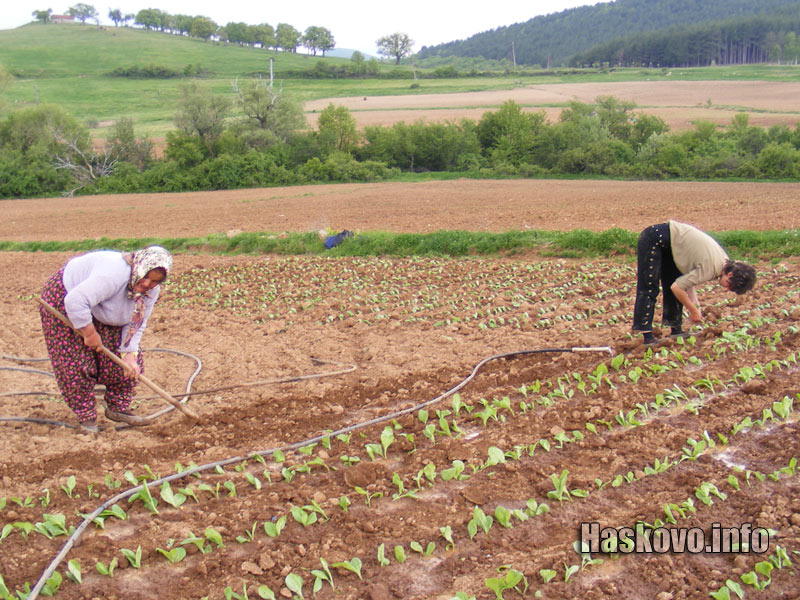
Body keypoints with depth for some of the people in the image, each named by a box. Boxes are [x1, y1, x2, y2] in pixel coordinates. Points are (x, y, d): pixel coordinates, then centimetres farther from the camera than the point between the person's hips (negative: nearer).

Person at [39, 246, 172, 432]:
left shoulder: (151, 290, -15)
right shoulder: (114, 274, -42)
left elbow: (136, 325, -9)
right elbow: (75, 301, -45)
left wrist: (129, 355, -22)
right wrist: (90, 333, -34)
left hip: (101, 313, 7)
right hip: (64, 299, -7)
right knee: (76, 363, -11)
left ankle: (117, 408, 13)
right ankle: (86, 417, 4)